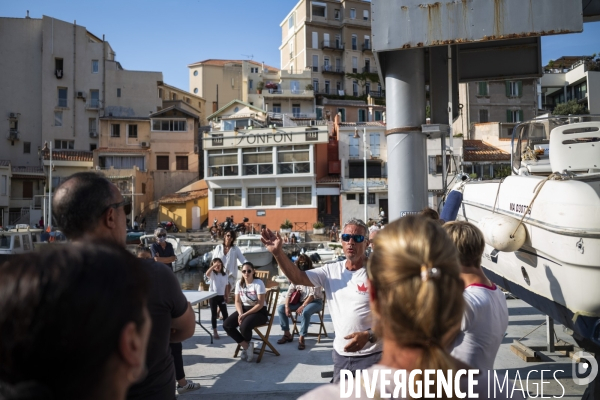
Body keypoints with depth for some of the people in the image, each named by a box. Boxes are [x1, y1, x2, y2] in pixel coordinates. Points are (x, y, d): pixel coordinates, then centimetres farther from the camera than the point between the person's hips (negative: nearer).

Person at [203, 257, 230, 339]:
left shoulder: (224, 275, 5)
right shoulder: (212, 274, -7)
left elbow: (226, 286, 10)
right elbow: (207, 274, -32)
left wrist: (227, 297, 10)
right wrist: (214, 265, -39)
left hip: (221, 296, 3)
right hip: (213, 296, -3)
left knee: (225, 313, 7)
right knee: (214, 314, 3)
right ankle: (215, 332, 10)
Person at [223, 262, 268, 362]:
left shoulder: (258, 283, -14)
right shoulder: (239, 283, 3)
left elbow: (260, 304, -18)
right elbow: (237, 301, 4)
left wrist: (245, 315, -22)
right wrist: (240, 314, -16)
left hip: (259, 311, -6)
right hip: (244, 309, 6)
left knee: (244, 326, -33)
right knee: (226, 325, -16)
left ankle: (247, 345, 3)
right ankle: (247, 346, -6)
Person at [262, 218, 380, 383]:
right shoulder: (332, 270, 2)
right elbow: (297, 278, -6)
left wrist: (369, 335, -24)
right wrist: (278, 252, -19)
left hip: (370, 356, -5)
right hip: (341, 354, 5)